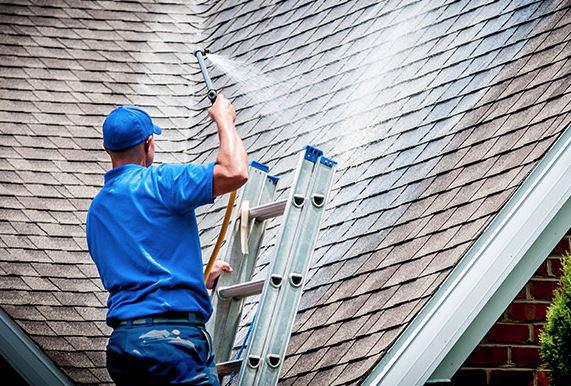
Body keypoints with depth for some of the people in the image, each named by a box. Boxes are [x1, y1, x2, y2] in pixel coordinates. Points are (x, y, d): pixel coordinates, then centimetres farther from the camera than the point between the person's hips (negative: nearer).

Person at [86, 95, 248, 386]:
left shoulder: (97, 209, 19)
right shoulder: (155, 182, -6)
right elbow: (235, 172, -17)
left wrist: (201, 278, 40)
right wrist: (223, 119, 2)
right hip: (171, 337, -8)